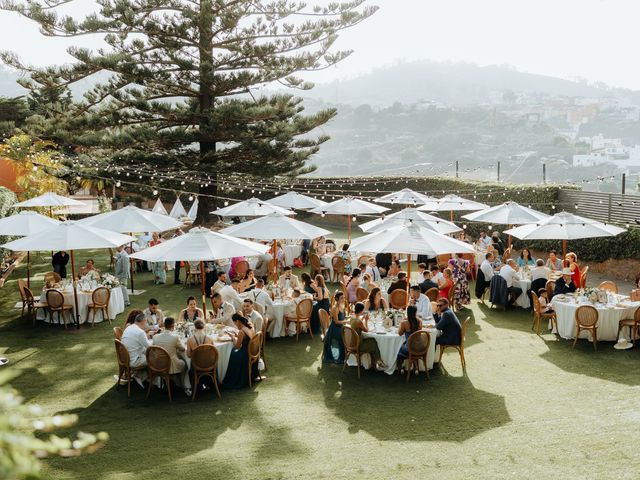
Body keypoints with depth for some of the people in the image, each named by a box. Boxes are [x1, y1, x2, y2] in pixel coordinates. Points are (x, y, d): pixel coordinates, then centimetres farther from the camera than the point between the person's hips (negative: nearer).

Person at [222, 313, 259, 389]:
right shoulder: (251, 326, 0)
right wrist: (237, 336, 9)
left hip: (246, 356, -8)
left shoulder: (241, 332, -24)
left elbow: (237, 346, -14)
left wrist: (233, 337, 0)